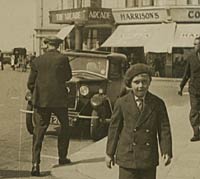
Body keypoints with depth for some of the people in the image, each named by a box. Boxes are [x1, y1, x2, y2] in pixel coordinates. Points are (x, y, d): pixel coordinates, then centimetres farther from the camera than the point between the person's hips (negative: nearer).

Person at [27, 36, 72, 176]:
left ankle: (35, 164, -6)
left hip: (41, 100, 2)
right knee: (65, 127, 20)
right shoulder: (63, 58, -6)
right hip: (59, 99, -2)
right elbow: (68, 76, 8)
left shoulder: (37, 61, 2)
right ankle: (62, 157, 27)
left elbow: (30, 83, 6)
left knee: (39, 132, 3)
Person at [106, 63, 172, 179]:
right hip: (127, 156, -1)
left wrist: (166, 152, -8)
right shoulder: (121, 103, -2)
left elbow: (164, 128, 1)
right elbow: (114, 128, 2)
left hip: (149, 158, 1)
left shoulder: (158, 104, -1)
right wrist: (110, 153, 4)